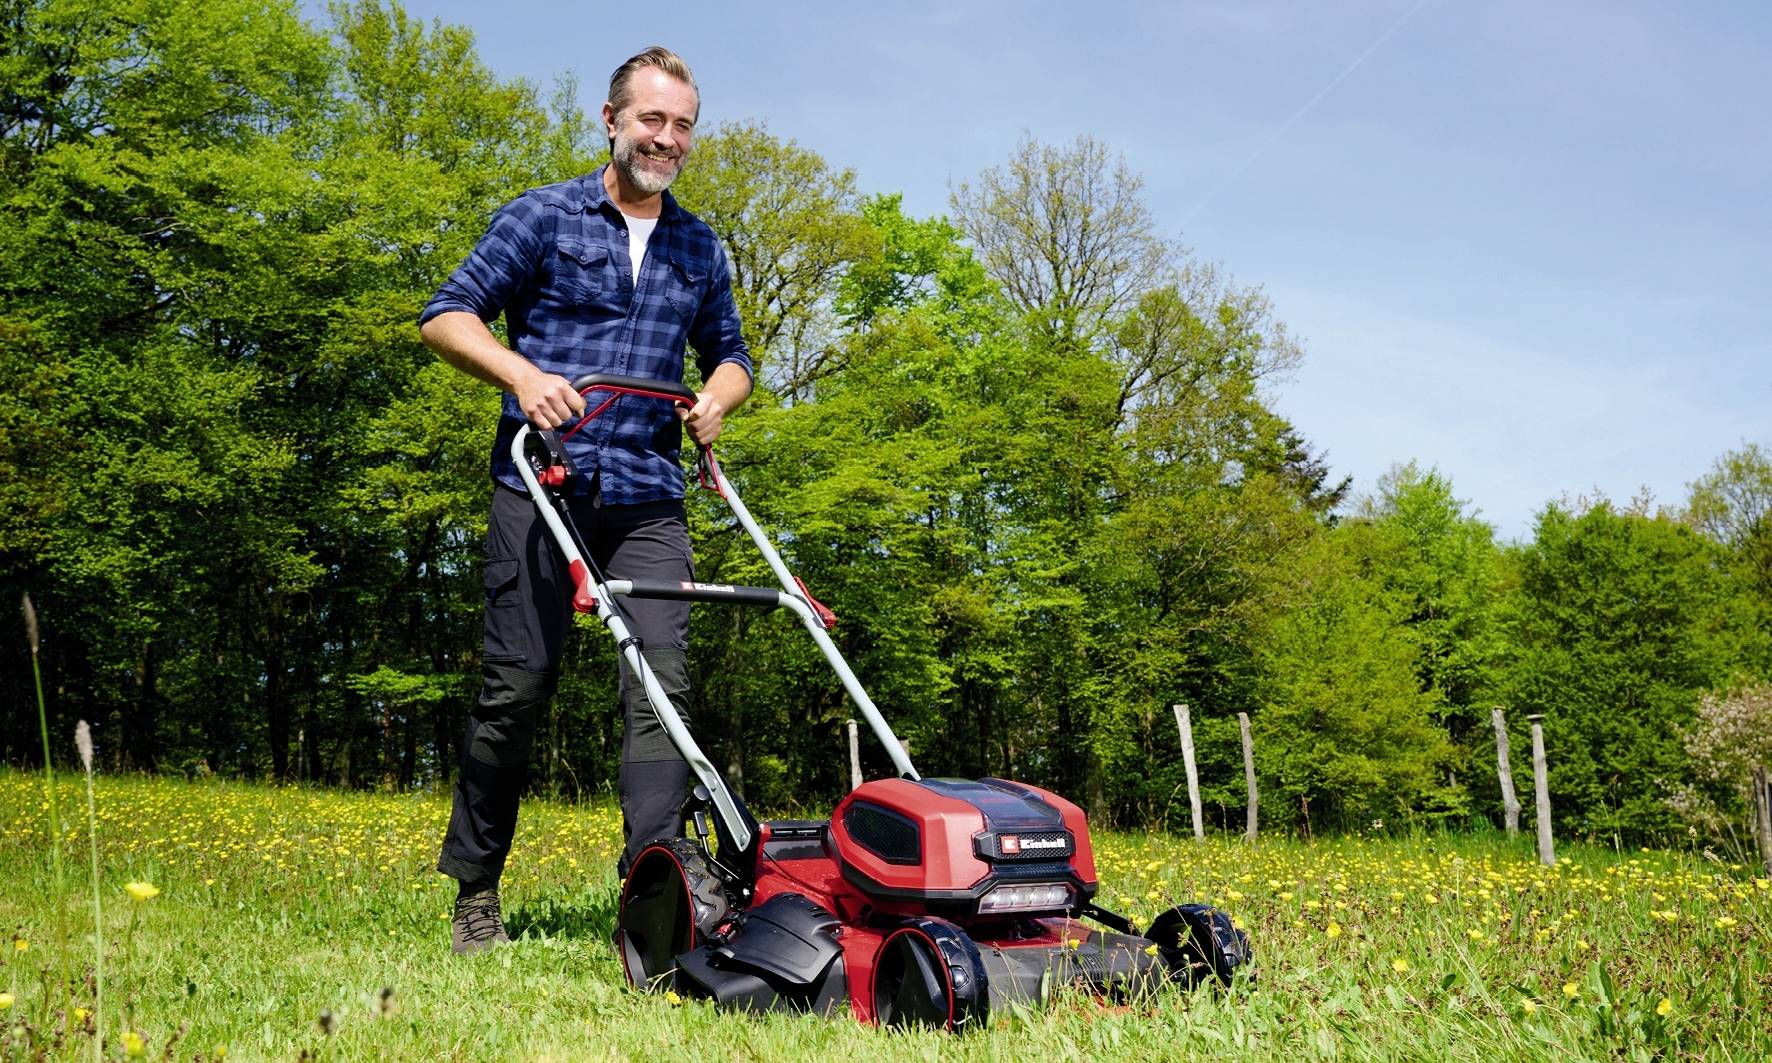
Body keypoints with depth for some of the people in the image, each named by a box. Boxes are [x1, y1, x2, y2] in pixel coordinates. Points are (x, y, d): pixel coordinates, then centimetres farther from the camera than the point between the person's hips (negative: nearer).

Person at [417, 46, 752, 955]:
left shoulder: (699, 248, 18)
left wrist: (717, 398, 4)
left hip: (648, 498, 4)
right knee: (517, 684, -1)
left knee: (660, 682, -9)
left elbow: (729, 353, 27)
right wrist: (519, 372, -16)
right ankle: (476, 889, 14)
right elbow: (446, 315, 2)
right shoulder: (542, 217, 5)